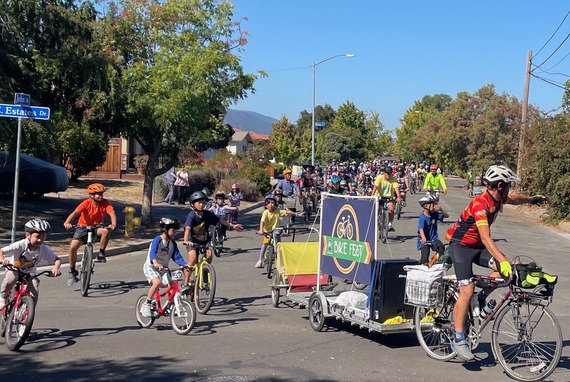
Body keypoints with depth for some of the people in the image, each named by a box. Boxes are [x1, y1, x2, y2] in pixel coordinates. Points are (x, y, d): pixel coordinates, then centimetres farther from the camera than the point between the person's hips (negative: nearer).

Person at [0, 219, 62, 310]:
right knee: (9, 281, -34)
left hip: (30, 273, 2)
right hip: (14, 269, -2)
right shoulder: (20, 245, -29)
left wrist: (56, 268, -40)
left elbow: (57, 259, -19)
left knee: (34, 294, -19)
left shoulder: (44, 249, -20)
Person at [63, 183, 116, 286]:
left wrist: (113, 224, -50)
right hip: (83, 227, -1)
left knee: (106, 231, -33)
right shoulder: (86, 203, -21)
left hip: (97, 227, 1)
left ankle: (101, 253, -12)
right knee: (72, 247, -15)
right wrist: (67, 222, -54)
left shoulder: (105, 203, -16)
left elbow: (112, 213, -30)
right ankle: (72, 272, 7)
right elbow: (75, 212, -35)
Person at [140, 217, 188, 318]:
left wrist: (185, 265, -21)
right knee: (157, 282, -32)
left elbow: (177, 257, -2)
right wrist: (156, 263, -53)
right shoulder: (157, 240, -18)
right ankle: (146, 305, -18)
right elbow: (152, 253, -33)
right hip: (150, 267, -6)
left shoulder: (172, 243, 2)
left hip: (163, 268, 7)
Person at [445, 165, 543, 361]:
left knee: (505, 270, -16)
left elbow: (514, 198, 26)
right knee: (467, 290, -18)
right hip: (461, 244, -8)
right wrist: (503, 260, -44)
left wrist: (533, 199, 42)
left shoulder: (497, 198, 0)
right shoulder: (480, 204, -28)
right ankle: (459, 340, -12)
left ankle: (481, 300, 7)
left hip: (477, 245, 8)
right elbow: (486, 238, -36)